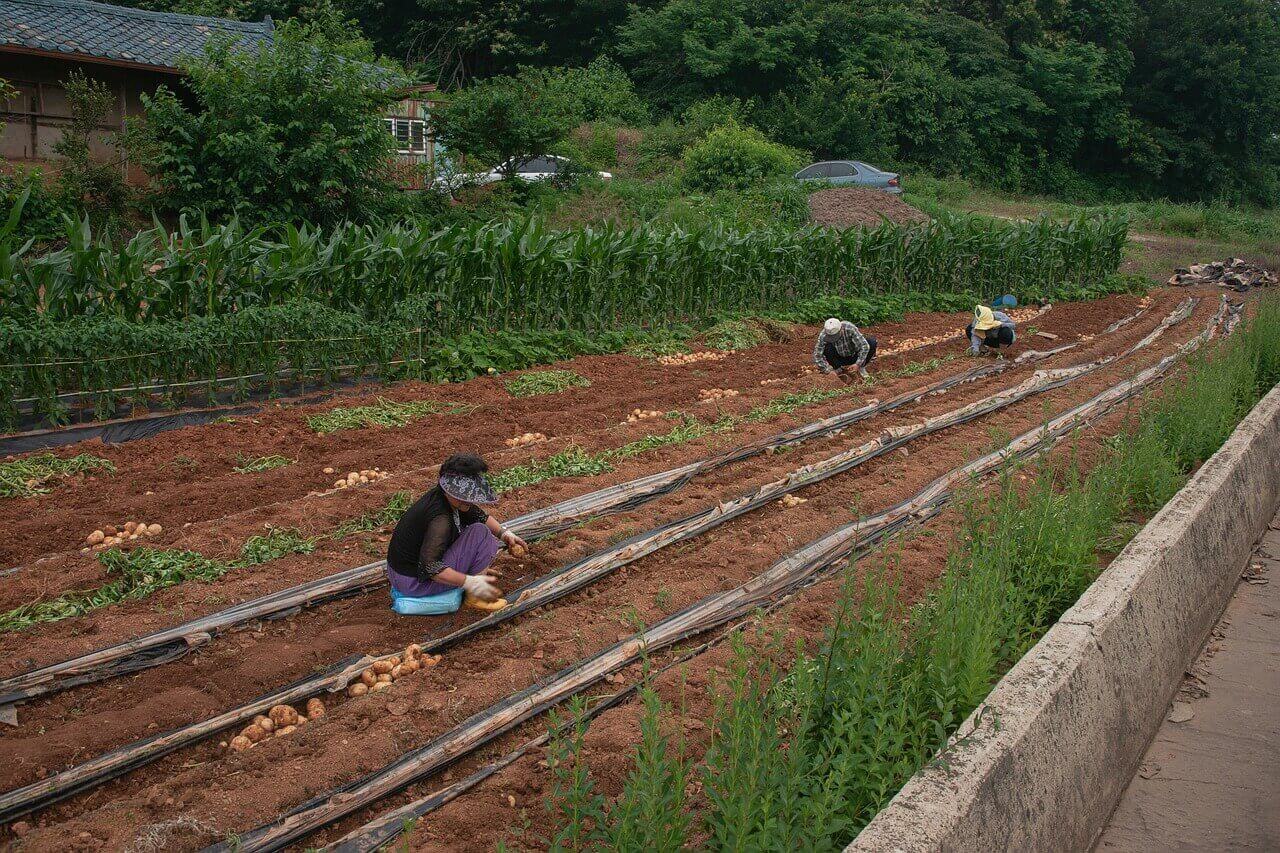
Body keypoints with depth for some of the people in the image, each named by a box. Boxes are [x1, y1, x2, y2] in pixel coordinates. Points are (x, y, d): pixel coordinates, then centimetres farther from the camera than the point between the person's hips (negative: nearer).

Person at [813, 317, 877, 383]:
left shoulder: (850, 329, -31)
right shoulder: (823, 335, -28)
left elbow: (864, 346, -30)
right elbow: (817, 356, -24)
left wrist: (858, 364, -36)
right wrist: (829, 371, -31)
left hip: (854, 357, 0)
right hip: (840, 359, 0)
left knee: (872, 342, -25)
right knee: (827, 347, -31)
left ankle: (861, 368, -4)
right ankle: (840, 370, -10)